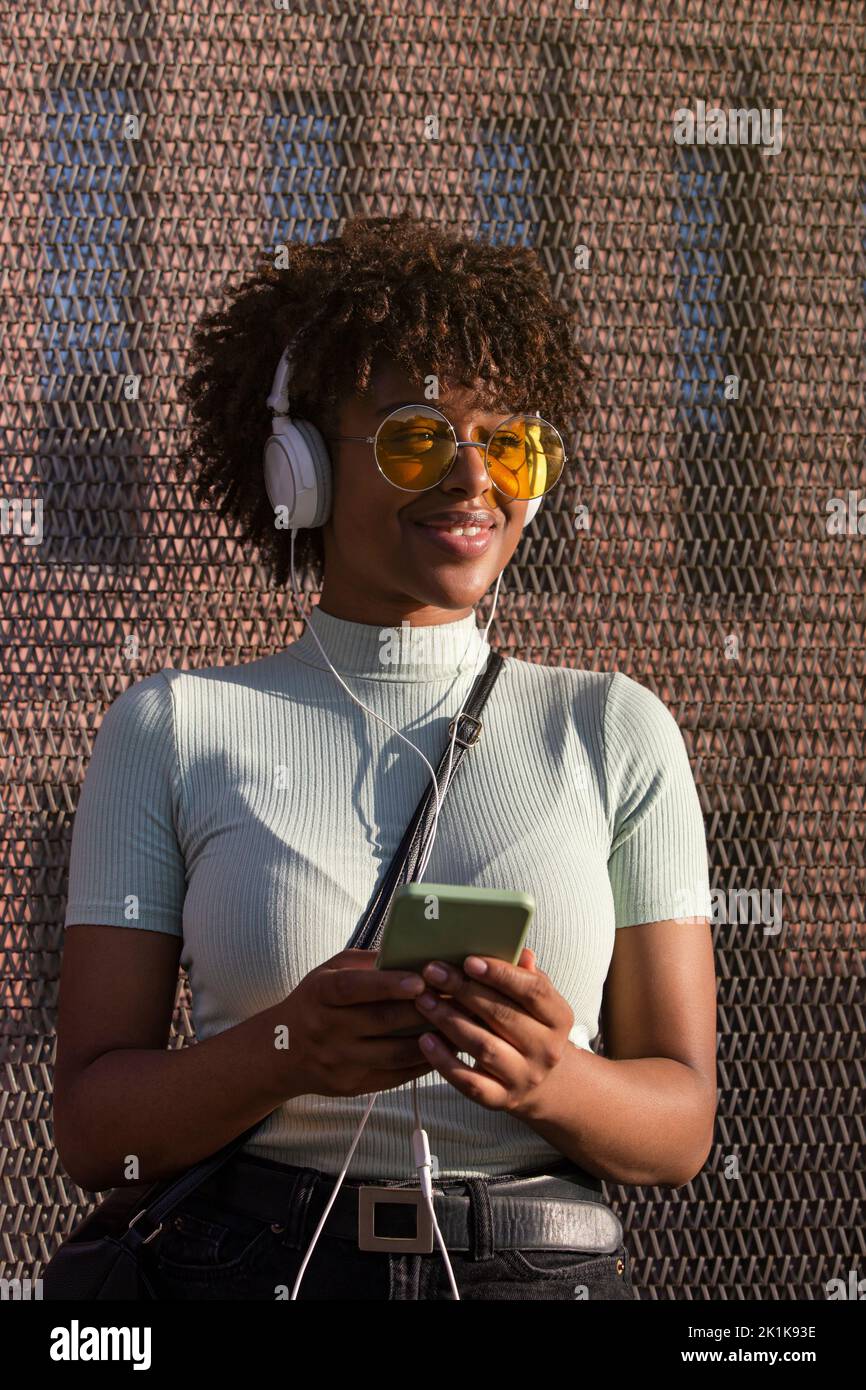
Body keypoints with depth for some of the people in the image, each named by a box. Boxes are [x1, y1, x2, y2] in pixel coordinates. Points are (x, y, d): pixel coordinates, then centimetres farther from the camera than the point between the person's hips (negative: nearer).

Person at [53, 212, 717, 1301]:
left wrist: (552, 1081, -14)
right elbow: (92, 1128, 2)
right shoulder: (170, 729, 6)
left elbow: (682, 1123, 7)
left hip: (548, 1271, 2)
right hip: (248, 1266, -1)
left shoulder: (614, 731, 9)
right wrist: (285, 1050, -16)